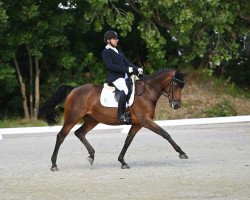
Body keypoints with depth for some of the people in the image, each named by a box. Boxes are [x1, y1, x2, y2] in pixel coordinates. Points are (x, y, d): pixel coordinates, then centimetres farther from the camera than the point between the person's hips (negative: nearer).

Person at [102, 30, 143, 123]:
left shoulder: (118, 52, 23)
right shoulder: (106, 52, -3)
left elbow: (127, 62, 20)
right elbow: (110, 66, -16)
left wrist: (137, 69, 2)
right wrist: (127, 69, -20)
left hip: (125, 76, 9)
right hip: (115, 77, -9)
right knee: (124, 90, -33)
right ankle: (121, 115, -30)